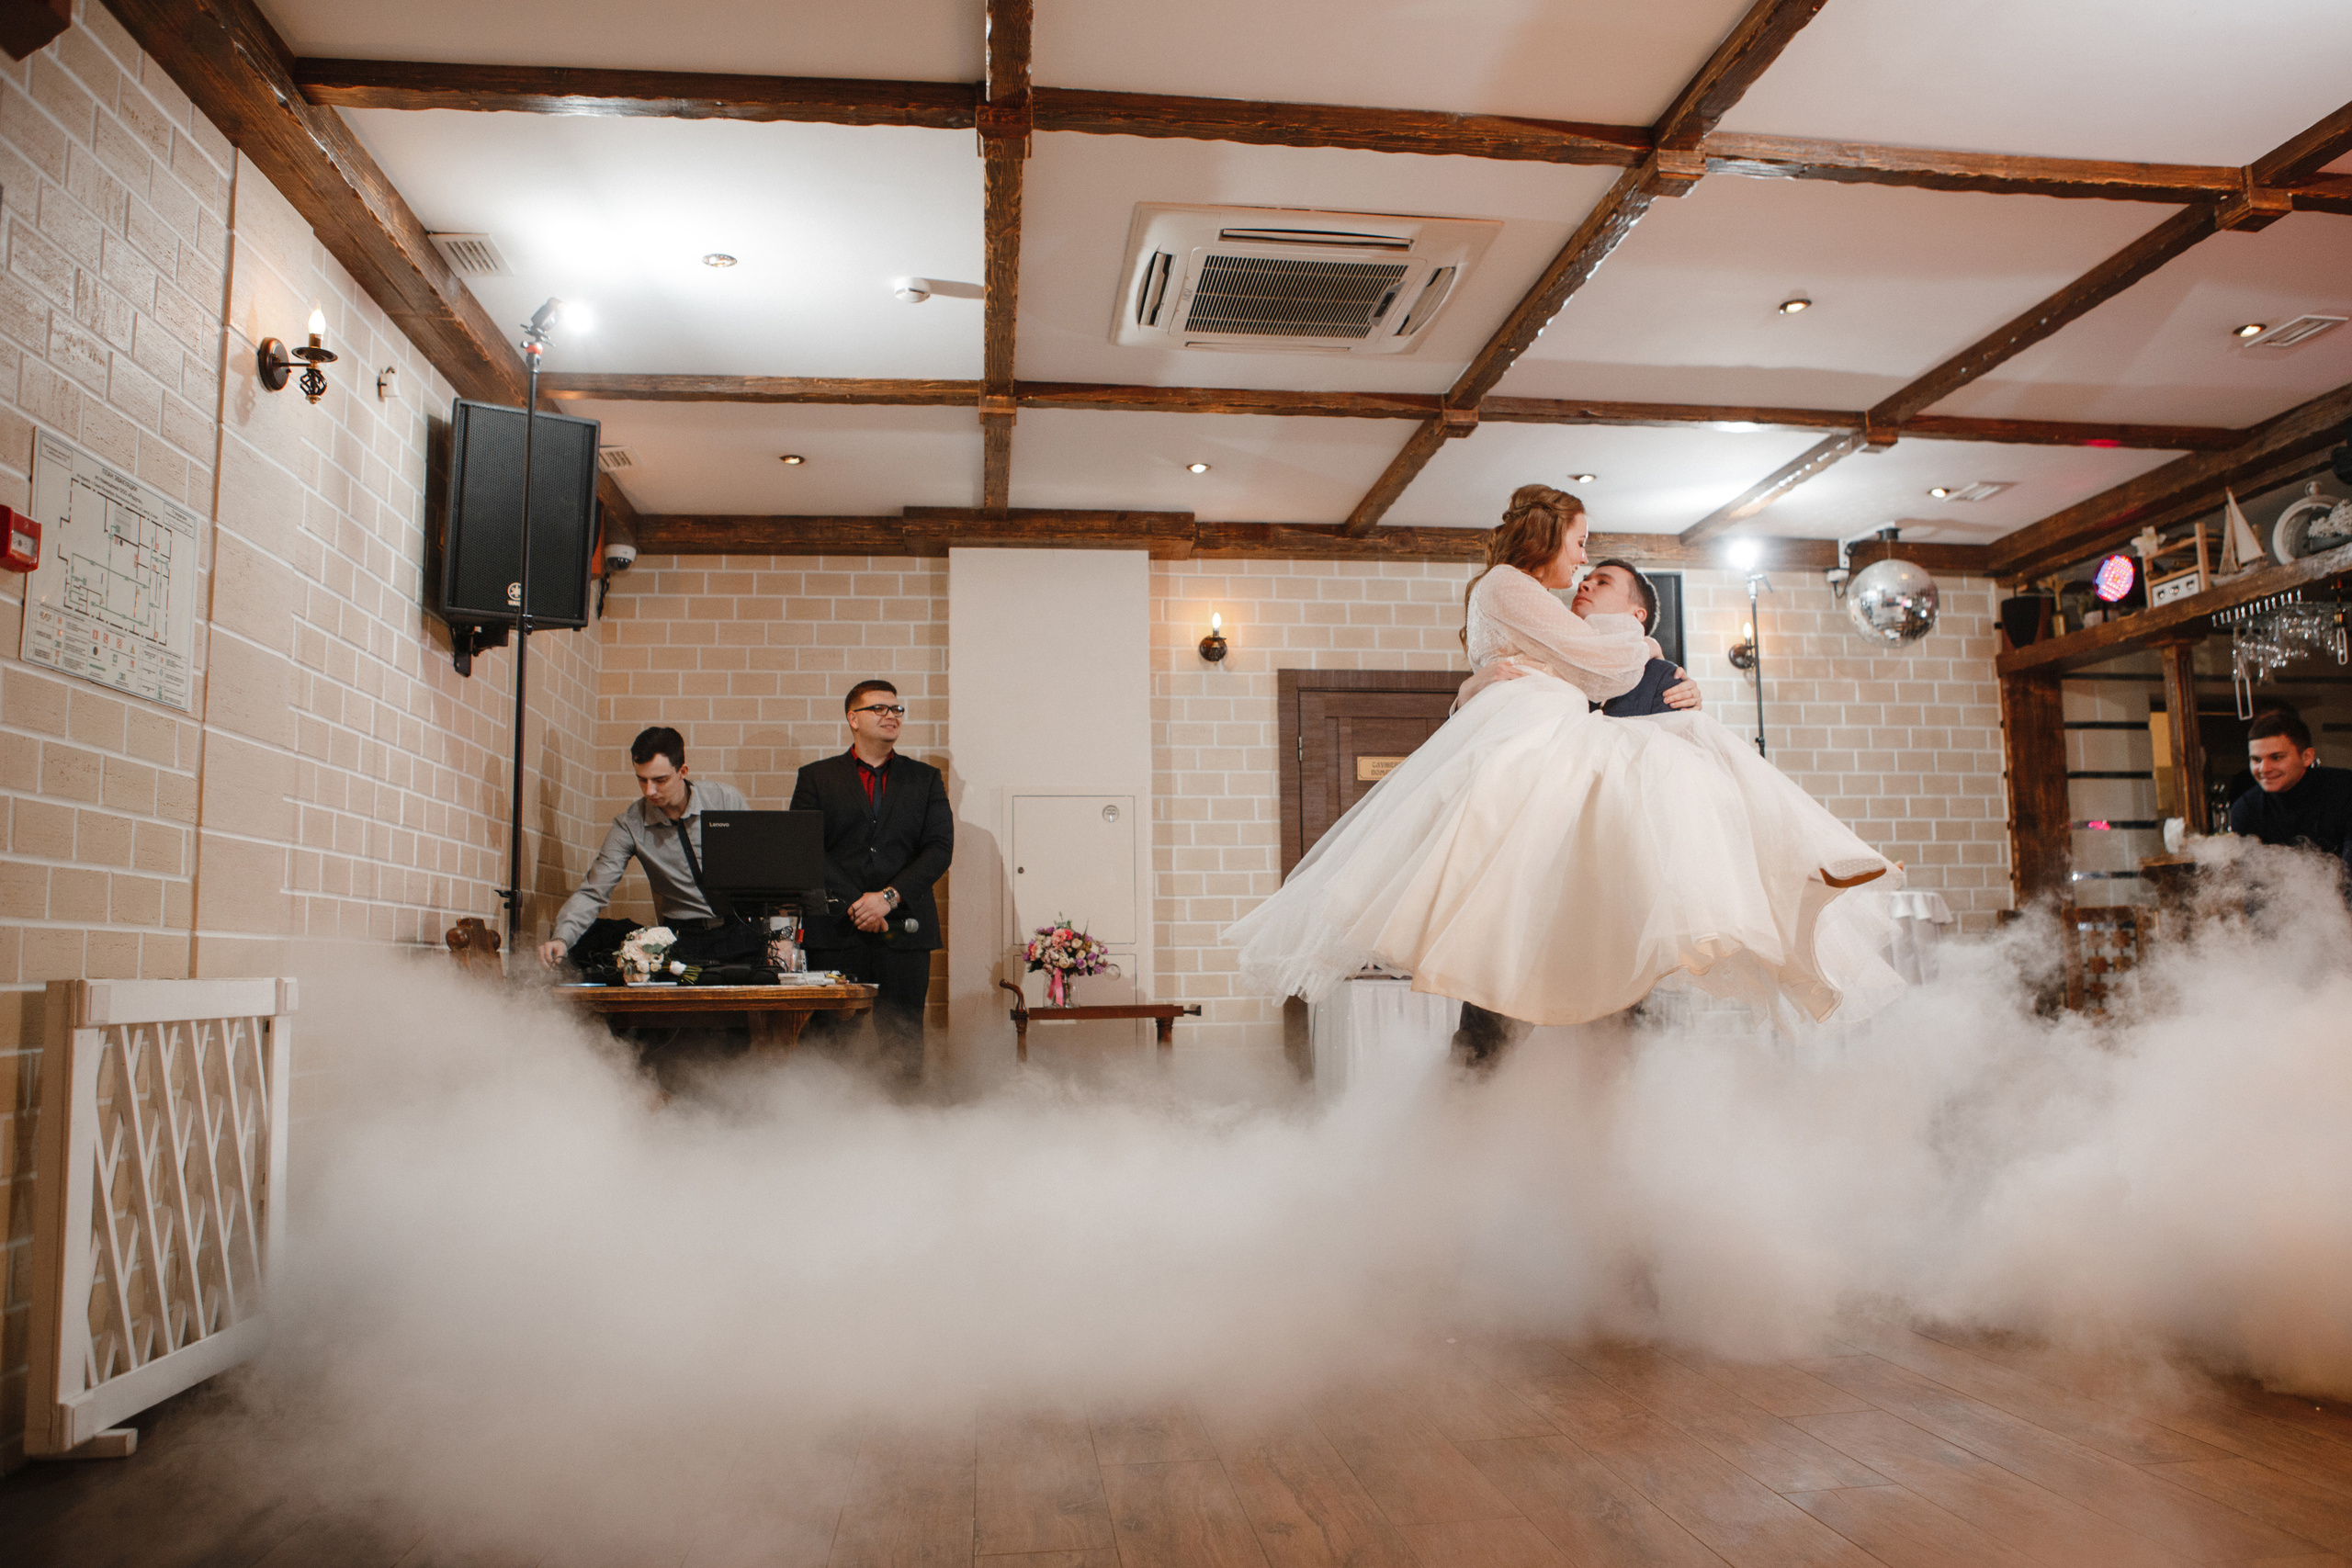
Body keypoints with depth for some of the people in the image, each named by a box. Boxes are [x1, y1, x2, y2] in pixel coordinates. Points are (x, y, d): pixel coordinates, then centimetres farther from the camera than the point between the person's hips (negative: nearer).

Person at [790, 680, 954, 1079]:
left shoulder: (926, 779, 14)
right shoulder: (815, 777, 11)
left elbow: (940, 849, 3)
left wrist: (889, 897, -10)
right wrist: (854, 905, -10)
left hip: (904, 931, 1)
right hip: (835, 933, -1)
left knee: (903, 1045, 0)